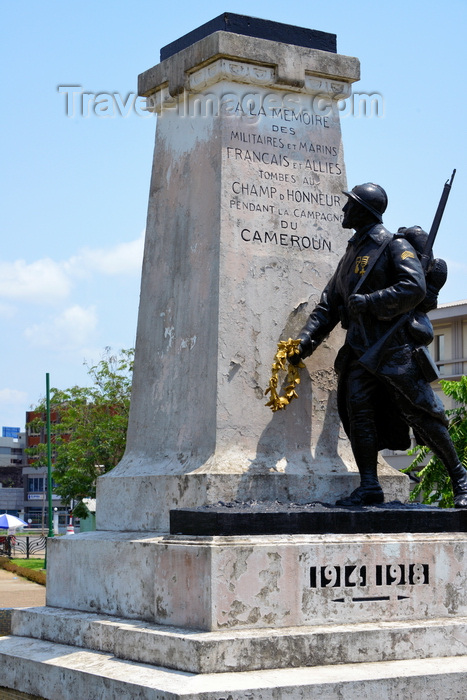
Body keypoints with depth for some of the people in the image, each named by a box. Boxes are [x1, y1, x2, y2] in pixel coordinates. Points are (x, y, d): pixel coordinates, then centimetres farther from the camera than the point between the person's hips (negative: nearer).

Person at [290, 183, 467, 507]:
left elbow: (415, 287, -16)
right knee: (357, 413, -5)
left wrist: (369, 302, -19)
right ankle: (369, 487, -2)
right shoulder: (350, 256, 21)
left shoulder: (395, 246, -2)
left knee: (421, 414, -6)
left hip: (395, 349, -7)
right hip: (360, 350, 7)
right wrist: (306, 339, 9)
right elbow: (328, 305, 21)